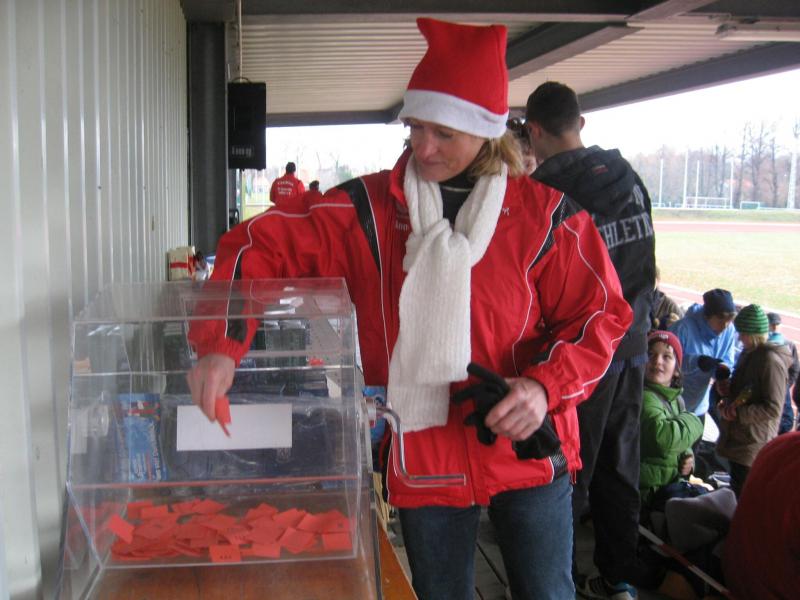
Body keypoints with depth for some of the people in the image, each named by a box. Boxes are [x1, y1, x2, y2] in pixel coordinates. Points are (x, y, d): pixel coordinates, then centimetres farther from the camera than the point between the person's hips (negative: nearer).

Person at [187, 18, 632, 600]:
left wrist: (546, 385, -19)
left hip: (526, 447, 0)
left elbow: (601, 312, -2)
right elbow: (261, 247, -7)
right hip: (423, 457, 1)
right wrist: (221, 343, -22)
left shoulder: (544, 214, -5)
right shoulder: (366, 209, -4)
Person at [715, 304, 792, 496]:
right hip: (737, 439, 10)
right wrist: (729, 391, 7)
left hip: (754, 445, -10)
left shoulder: (771, 360, -17)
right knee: (734, 495, 18)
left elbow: (773, 408, -21)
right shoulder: (747, 354, 12)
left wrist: (738, 413, -20)